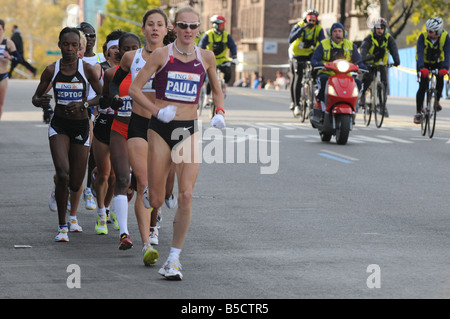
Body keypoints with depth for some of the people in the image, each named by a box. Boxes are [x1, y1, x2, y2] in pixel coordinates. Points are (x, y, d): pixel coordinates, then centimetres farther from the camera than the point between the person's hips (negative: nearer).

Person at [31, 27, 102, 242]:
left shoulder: (87, 69, -4)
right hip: (59, 126, -1)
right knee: (63, 174, -22)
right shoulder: (51, 70, -2)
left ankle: (72, 215, 41)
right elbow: (36, 97, 6)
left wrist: (84, 104, -19)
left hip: (81, 126, 1)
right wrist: (41, 101, -18)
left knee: (75, 185, 3)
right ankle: (62, 226, -10)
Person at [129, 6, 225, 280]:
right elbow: (135, 88, 0)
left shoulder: (206, 57, 6)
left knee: (186, 196, -13)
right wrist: (157, 110, -13)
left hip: (189, 131, 1)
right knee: (156, 200, 2)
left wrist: (220, 112, 2)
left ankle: (175, 258, -3)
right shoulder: (162, 54, -1)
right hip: (161, 128, -1)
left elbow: (217, 90, 21)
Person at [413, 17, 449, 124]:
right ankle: (418, 113, -5)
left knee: (440, 80, -24)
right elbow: (420, 52, -37)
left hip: (437, 62, 1)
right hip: (424, 63, -1)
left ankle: (437, 101, 1)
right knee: (423, 87, -12)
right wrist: (422, 68, -52)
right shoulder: (423, 36, -27)